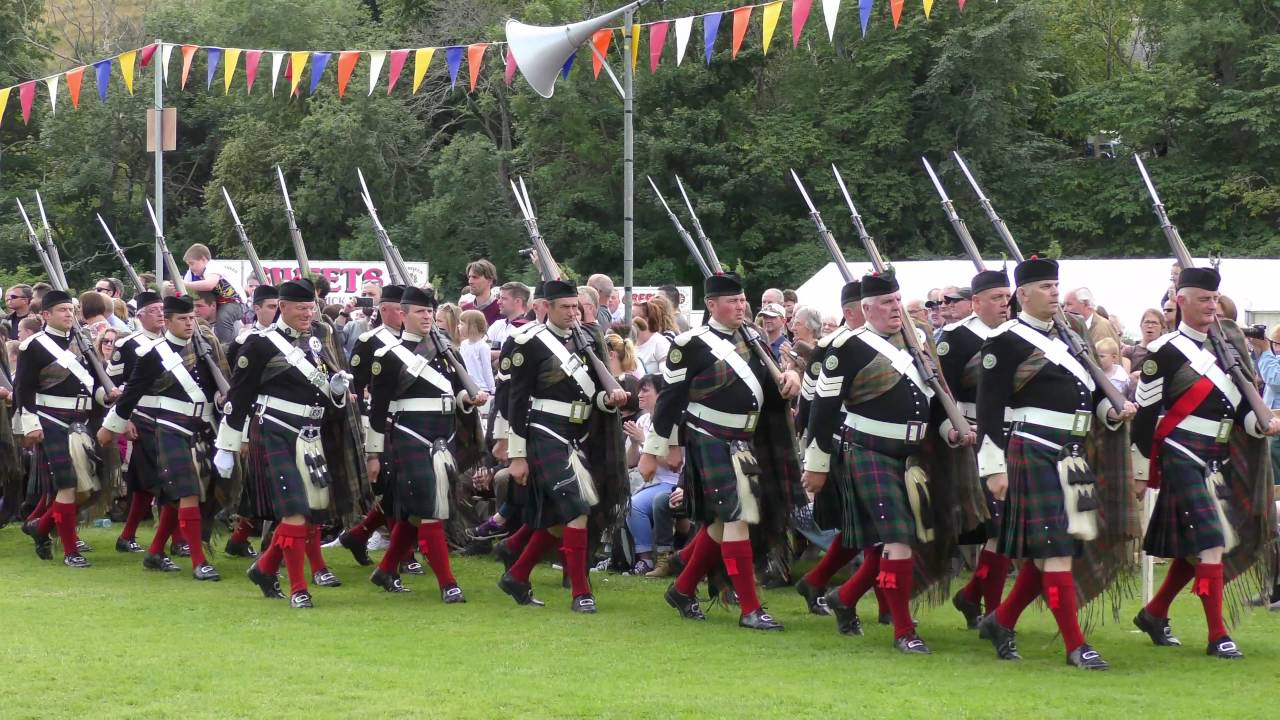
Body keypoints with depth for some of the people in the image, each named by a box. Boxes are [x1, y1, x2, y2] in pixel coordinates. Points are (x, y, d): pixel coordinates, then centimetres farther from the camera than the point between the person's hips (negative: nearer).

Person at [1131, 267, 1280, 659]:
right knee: (1209, 544, -12)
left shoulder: (1227, 346, 13)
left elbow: (1240, 406, 16)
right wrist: (1141, 473, -6)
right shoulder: (1165, 352, -9)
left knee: (1193, 549, 13)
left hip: (1219, 461, 7)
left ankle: (1154, 614, 30)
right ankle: (1217, 635, -9)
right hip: (1182, 460, -7)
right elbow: (1145, 414, -7)